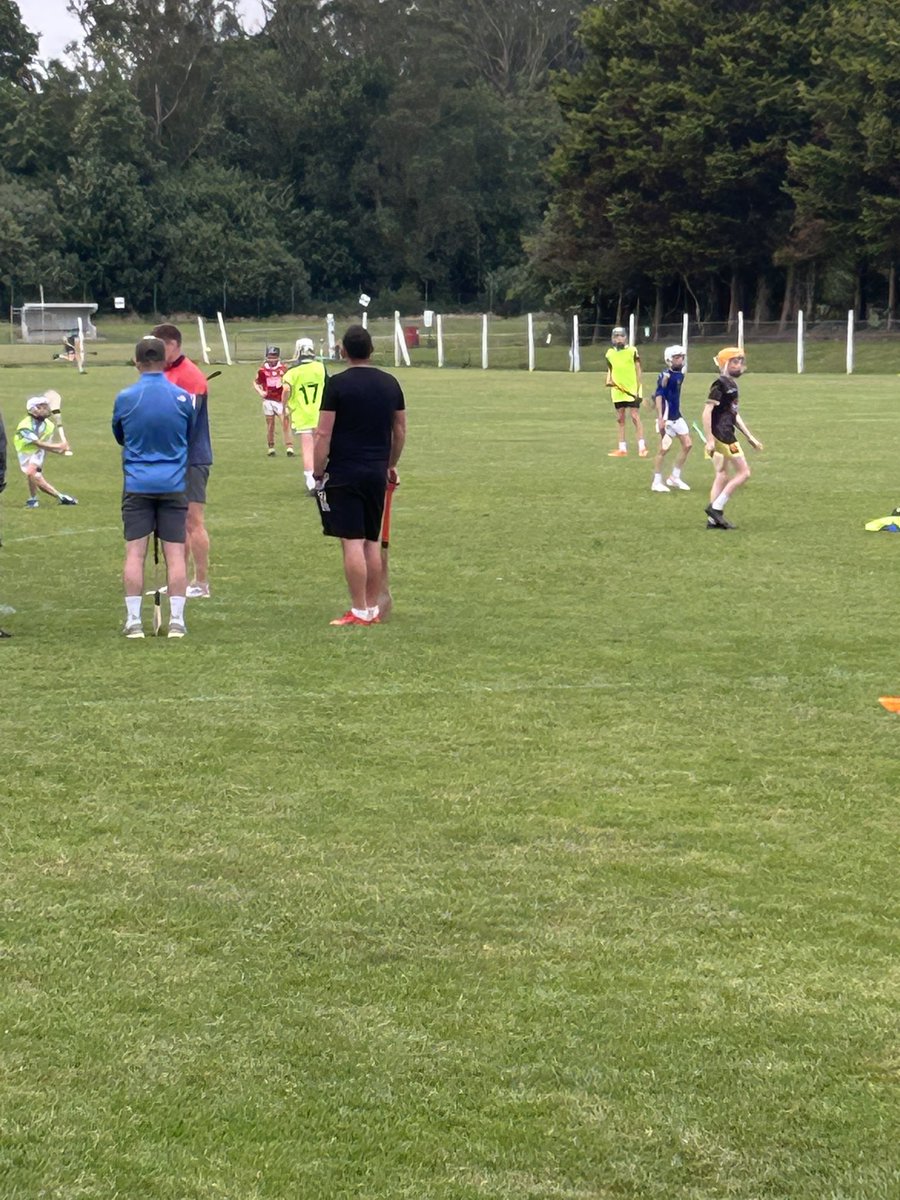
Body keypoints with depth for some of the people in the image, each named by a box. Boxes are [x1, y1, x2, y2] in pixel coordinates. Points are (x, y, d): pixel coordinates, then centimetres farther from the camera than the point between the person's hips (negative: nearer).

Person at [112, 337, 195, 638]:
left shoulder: (124, 398, -4)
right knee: (175, 554, 3)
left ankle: (133, 621, 1)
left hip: (137, 485, 0)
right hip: (174, 485, 0)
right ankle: (176, 621, 1)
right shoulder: (182, 397, -4)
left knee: (135, 553, 3)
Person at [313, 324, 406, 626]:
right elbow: (400, 430, 15)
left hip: (344, 474, -6)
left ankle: (360, 612, -5)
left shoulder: (338, 384, -9)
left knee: (352, 542, -5)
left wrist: (318, 474, -6)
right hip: (377, 473, 6)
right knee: (372, 542, 13)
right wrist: (391, 465, 28)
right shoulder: (389, 383, 7)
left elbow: (323, 434, -11)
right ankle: (372, 608, 17)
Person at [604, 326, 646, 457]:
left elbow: (638, 371, -3)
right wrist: (609, 381, -3)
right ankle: (622, 448, 13)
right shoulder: (610, 353, 8)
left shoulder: (632, 351, -4)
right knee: (620, 419, 7)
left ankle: (642, 447, -5)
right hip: (618, 391, 5)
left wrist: (638, 389, -8)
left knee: (635, 417, -8)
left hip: (632, 390, -4)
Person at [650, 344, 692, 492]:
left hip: (677, 417, 9)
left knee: (687, 444, 7)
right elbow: (659, 395, -21)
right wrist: (660, 418, -26)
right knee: (664, 449, -6)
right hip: (667, 418, -9)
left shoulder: (680, 375, 8)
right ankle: (657, 482, 5)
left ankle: (675, 478, 18)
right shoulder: (665, 375, -17)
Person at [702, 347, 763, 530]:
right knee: (744, 472, -7)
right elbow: (707, 412, -18)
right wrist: (709, 439, -22)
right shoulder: (720, 384, -13)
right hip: (722, 435, -9)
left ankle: (713, 519, 13)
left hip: (726, 435, 9)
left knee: (723, 476, 11)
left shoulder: (732, 384, 15)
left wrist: (750, 437, 24)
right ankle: (715, 507, -5)